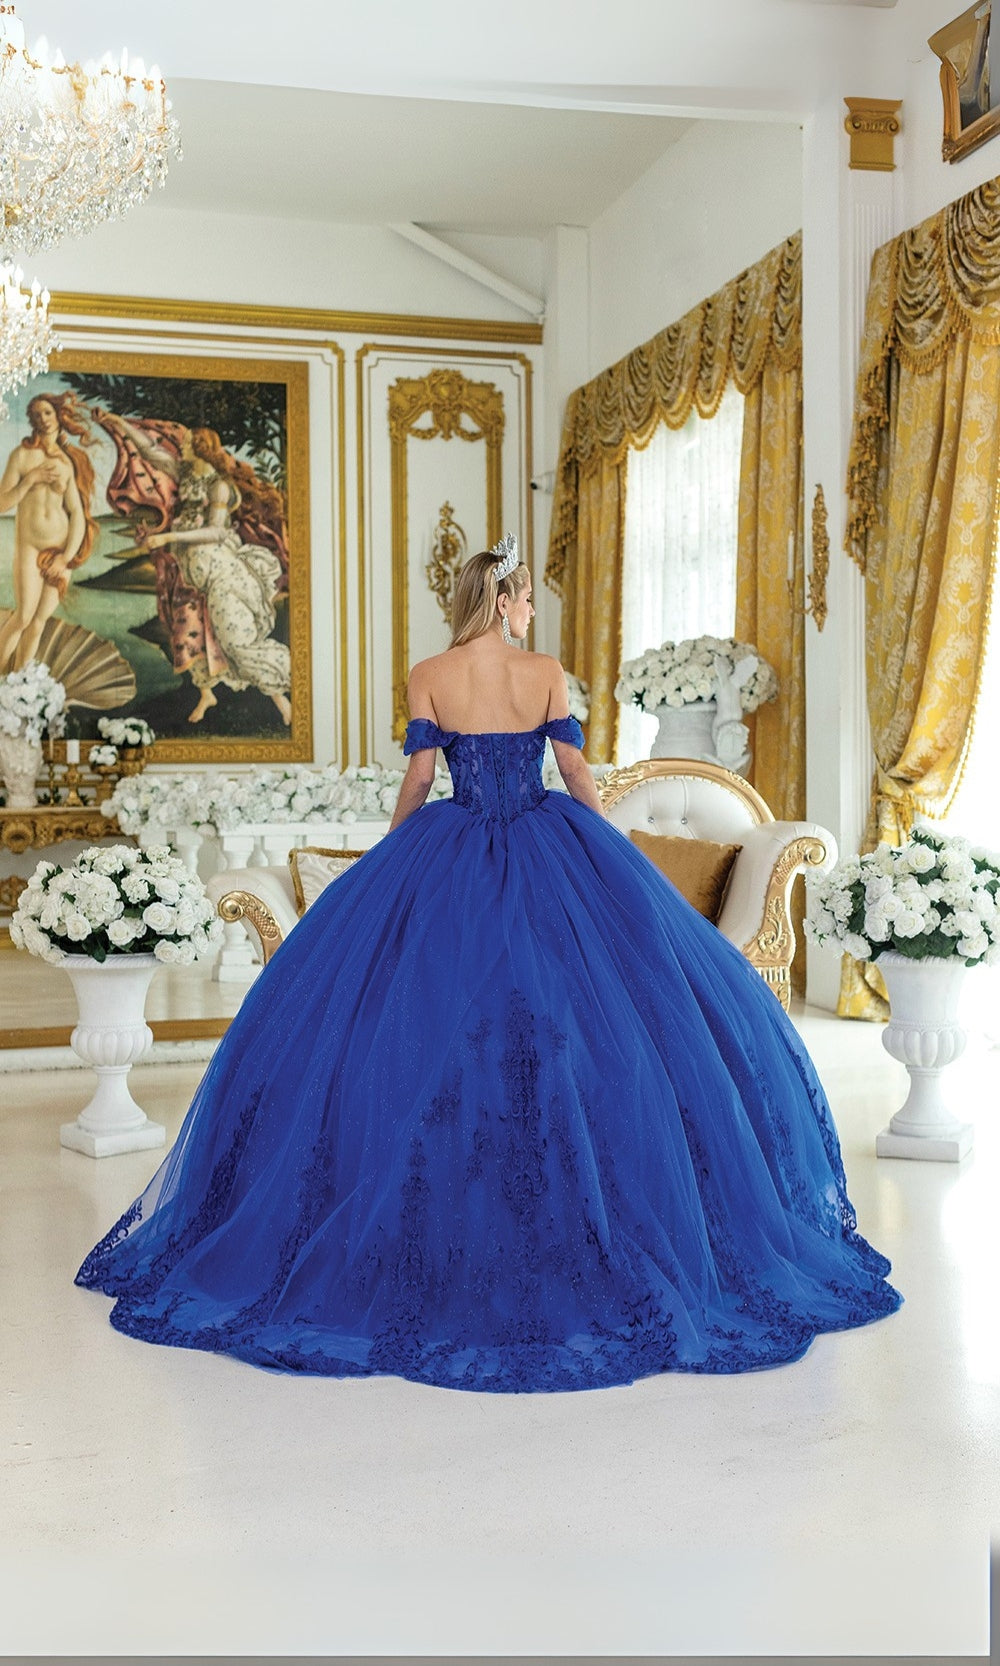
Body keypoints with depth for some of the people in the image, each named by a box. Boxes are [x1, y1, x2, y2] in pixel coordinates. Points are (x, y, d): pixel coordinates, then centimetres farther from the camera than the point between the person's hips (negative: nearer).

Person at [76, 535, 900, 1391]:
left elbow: (418, 777, -1)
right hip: (548, 859, 0)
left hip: (450, 859, 0)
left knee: (426, 1023, 8)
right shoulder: (548, 673, -1)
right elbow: (579, 774, 1)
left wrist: (389, 857, 13)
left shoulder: (429, 676, -1)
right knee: (591, 1020, 8)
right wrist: (613, 857, 12)